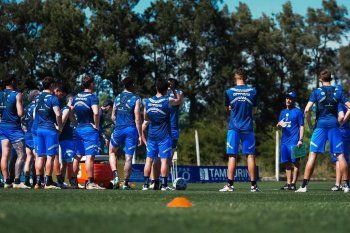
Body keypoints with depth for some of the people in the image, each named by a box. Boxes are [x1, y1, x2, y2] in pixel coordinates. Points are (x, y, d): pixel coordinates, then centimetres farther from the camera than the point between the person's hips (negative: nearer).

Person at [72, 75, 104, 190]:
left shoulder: (76, 97, 12)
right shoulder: (92, 97, -11)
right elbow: (96, 113, -25)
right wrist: (97, 126, -13)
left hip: (78, 129, 7)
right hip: (90, 129, -7)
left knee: (77, 156, 11)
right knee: (90, 156, -8)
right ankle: (90, 182, -11)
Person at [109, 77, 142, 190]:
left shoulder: (117, 98, 7)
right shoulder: (136, 99, -5)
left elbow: (113, 116, 12)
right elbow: (137, 119, -9)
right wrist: (140, 135, -5)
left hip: (118, 129, 3)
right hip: (131, 130, -3)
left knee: (112, 152, 21)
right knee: (128, 157, 3)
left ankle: (115, 175, 2)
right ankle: (126, 183, 3)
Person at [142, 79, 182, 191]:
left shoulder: (148, 101, 2)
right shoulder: (168, 101, -11)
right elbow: (179, 100, 9)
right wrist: (173, 90, 16)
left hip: (151, 135, 4)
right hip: (164, 135, -4)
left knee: (149, 159, 7)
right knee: (164, 160, -2)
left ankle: (146, 184, 6)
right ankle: (164, 185, -4)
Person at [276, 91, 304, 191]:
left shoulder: (298, 111, 1)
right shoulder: (283, 112, 19)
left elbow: (301, 126, -3)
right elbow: (278, 126, 20)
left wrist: (300, 140, -12)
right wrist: (279, 124, -6)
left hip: (294, 141, -6)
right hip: (284, 141, 6)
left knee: (295, 162, -6)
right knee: (287, 163, 8)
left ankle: (293, 183, -7)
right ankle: (288, 183, 11)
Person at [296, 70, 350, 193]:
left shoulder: (317, 92, -2)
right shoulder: (338, 91, 5)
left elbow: (307, 110, -11)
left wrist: (310, 125, 1)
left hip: (320, 125, -2)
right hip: (334, 125, 2)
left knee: (312, 155, -2)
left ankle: (304, 185, -7)